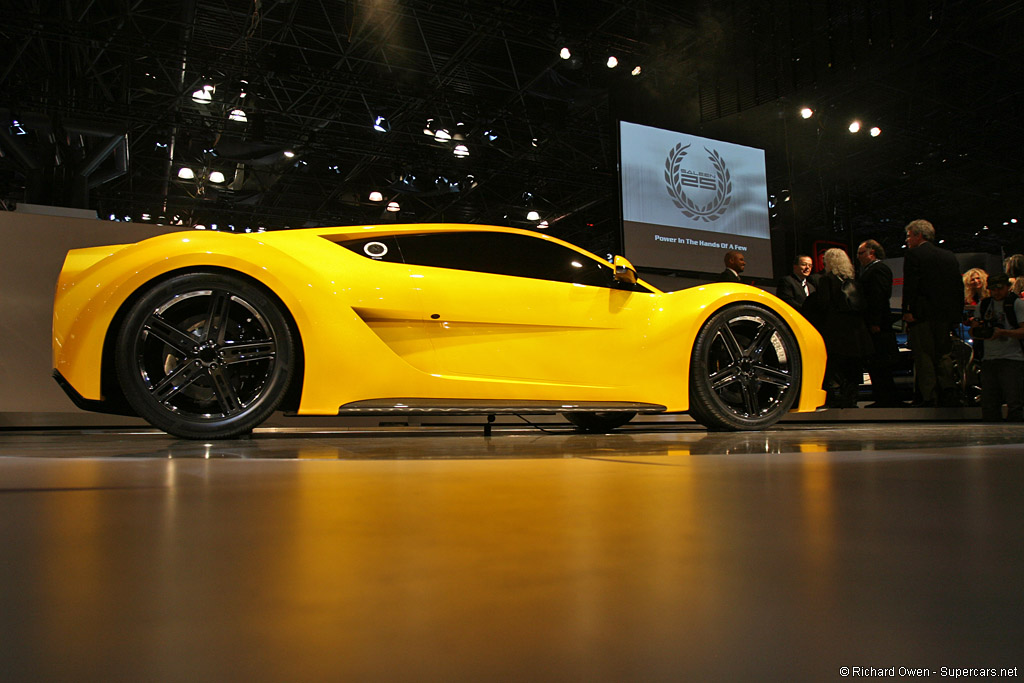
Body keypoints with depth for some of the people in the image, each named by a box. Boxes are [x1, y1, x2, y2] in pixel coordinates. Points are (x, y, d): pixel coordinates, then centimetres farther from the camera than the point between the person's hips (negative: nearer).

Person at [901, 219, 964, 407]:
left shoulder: (914, 254, -6)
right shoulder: (949, 256, 14)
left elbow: (910, 285, -13)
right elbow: (959, 286, 13)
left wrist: (907, 311, -11)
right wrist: (957, 313, 15)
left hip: (922, 314, -6)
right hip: (945, 314, 6)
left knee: (924, 358, -2)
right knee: (943, 354, 15)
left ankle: (929, 398, -1)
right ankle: (949, 393, 12)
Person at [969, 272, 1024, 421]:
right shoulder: (983, 305, 17)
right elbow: (973, 331, 16)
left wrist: (1003, 332, -22)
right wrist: (977, 331, -7)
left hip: (1011, 359, -4)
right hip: (988, 359, 5)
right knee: (988, 405, 6)